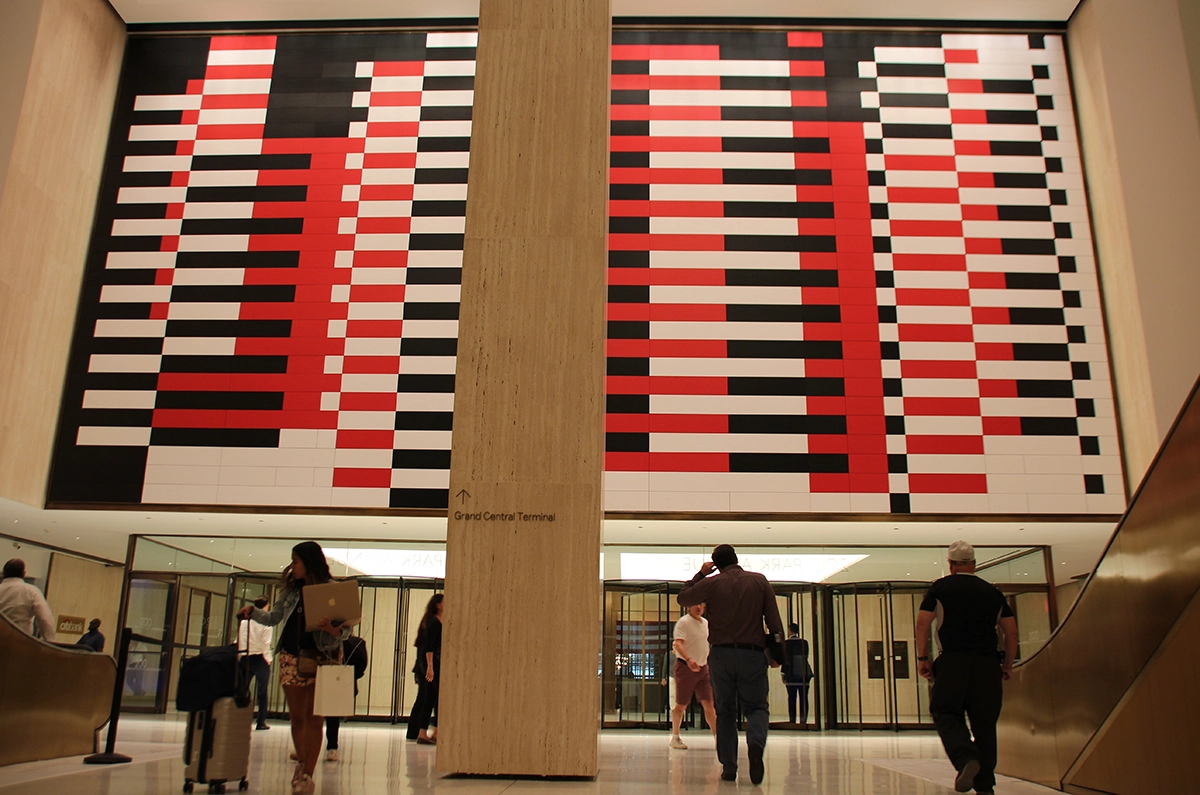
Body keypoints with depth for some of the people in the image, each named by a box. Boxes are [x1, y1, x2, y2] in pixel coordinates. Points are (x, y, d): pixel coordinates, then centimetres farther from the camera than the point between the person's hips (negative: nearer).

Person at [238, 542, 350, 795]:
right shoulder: (290, 590, 10)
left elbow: (346, 628, -8)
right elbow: (273, 618, 17)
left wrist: (335, 630, -29)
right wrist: (252, 611, 1)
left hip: (319, 658, -5)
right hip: (291, 658, 5)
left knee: (313, 717, -1)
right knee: (297, 716, 11)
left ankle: (307, 775, 5)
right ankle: (301, 763, 28)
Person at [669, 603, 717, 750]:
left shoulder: (705, 622, 11)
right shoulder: (683, 622, -13)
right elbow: (678, 644, -24)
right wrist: (689, 660, -39)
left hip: (703, 667, 6)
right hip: (685, 667, -6)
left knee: (708, 702, 1)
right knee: (681, 705, 3)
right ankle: (675, 737, 17)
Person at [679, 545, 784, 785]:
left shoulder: (712, 583, -2)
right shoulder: (760, 581, 2)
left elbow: (683, 598, 12)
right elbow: (774, 620, 0)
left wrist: (700, 574, 18)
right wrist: (777, 653, 4)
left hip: (721, 654, 0)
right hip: (753, 654, 0)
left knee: (725, 711, 11)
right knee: (757, 707, 9)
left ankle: (729, 767, 8)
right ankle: (756, 742, -21)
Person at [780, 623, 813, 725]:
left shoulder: (787, 642, -4)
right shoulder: (804, 642, 7)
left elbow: (786, 659, -7)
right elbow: (806, 657, 10)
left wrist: (783, 673, -2)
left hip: (791, 674, -3)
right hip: (804, 673, 3)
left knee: (792, 698, 1)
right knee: (803, 698, 3)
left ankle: (792, 720, -1)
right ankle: (803, 719, -1)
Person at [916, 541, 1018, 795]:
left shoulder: (940, 587, 5)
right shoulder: (993, 592, 14)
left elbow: (922, 623, -2)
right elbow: (1011, 631, 14)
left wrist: (922, 658, 3)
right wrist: (1008, 665, 20)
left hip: (953, 662, -3)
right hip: (988, 664, 3)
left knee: (945, 713, 2)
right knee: (984, 722, 9)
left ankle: (966, 759, -24)